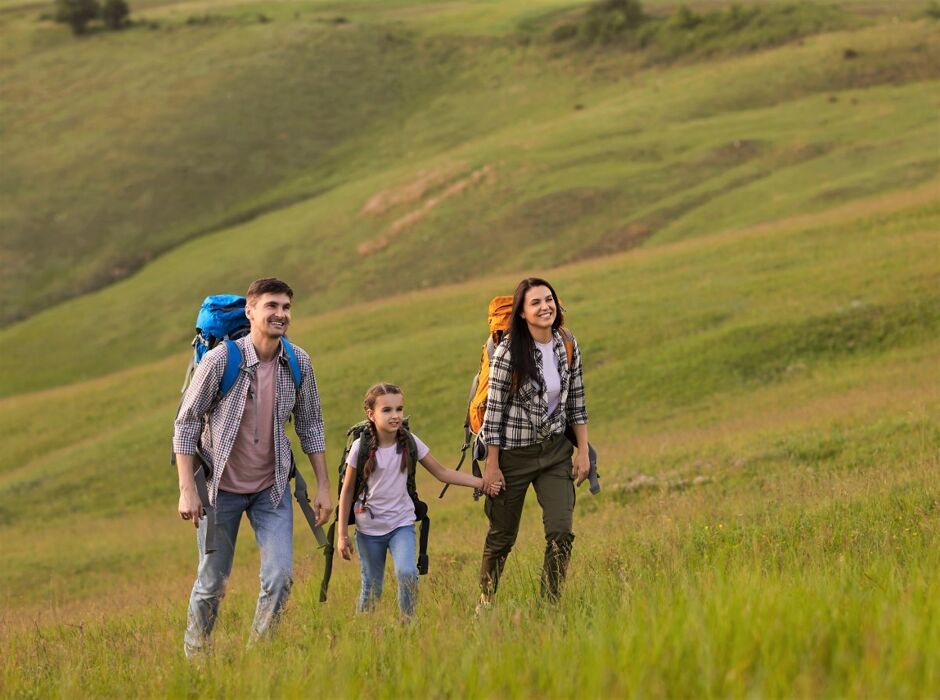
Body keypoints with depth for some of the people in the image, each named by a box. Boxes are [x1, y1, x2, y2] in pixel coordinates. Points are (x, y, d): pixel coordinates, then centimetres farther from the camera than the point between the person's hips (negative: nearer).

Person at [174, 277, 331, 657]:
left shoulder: (298, 363, -6)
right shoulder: (221, 360, -18)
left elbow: (310, 427, 7)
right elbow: (186, 423, -11)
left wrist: (323, 486, 5)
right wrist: (187, 489, -14)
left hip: (271, 486, 3)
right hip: (222, 486, -3)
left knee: (280, 576, -10)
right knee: (212, 583, 6)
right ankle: (194, 656, 25)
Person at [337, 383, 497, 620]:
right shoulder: (361, 448, -11)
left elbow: (441, 473, 3)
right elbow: (347, 491, -3)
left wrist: (481, 482, -6)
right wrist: (343, 535, -2)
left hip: (401, 523, 1)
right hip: (369, 527, -1)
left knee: (407, 574, -23)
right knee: (371, 589, 5)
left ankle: (407, 624, -8)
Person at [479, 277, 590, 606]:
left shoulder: (568, 348, -1)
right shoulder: (509, 353, -16)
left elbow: (577, 403, 8)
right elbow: (494, 409, -12)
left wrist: (583, 452, 4)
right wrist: (492, 465, -12)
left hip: (555, 450, 4)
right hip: (514, 455, -3)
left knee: (561, 531, -11)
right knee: (502, 536, 9)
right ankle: (485, 602, 29)